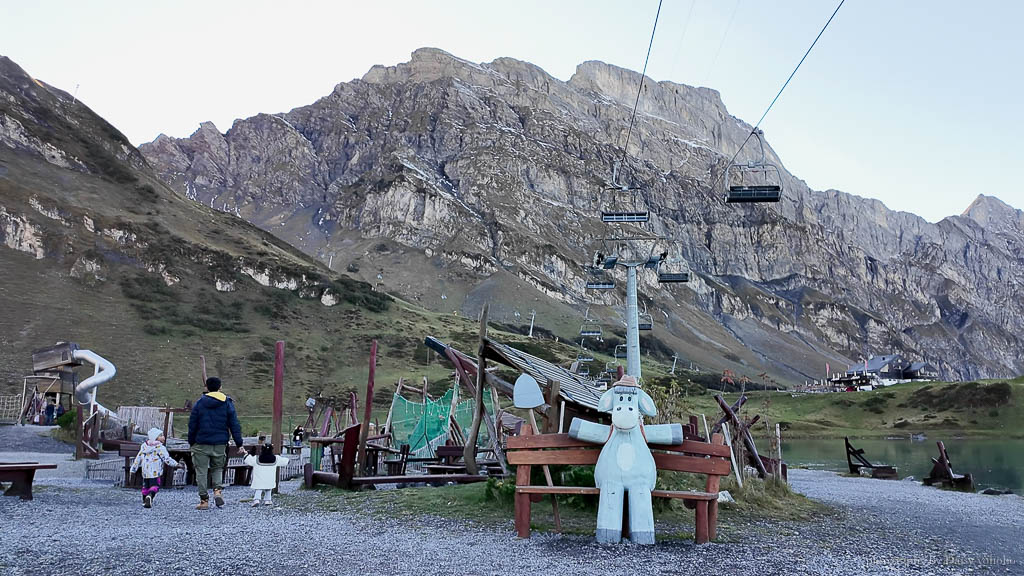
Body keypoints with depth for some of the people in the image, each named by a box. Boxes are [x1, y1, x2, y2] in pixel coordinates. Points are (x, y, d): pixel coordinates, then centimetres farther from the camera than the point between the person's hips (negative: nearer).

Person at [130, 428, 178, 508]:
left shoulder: (144, 446, 13)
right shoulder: (160, 447, -6)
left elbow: (138, 458, 15)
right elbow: (167, 458, -10)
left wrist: (133, 469, 21)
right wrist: (175, 464, -3)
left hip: (145, 471, 6)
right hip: (155, 472, -6)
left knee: (145, 486, 19)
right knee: (155, 486, -5)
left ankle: (144, 501, 24)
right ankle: (150, 496, -30)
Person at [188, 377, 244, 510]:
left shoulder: (199, 403, 0)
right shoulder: (227, 403, 1)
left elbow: (192, 425, 3)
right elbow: (234, 425, 0)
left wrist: (191, 442, 14)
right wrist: (239, 444, 3)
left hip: (201, 444, -1)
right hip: (220, 444, 2)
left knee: (201, 471, 6)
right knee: (218, 469, 17)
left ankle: (204, 500, 6)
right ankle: (218, 490, -6)